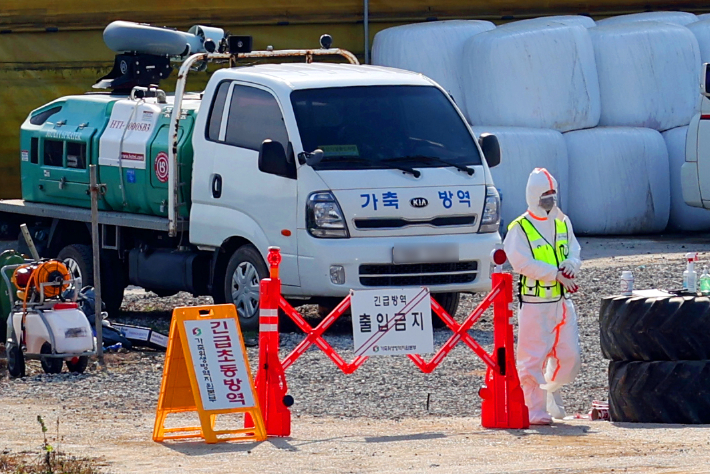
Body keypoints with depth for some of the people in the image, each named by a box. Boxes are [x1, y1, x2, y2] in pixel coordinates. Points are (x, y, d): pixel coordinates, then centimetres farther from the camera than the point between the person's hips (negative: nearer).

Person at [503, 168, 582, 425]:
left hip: (563, 301, 6)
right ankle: (536, 410, 1)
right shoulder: (519, 228, -5)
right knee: (534, 358, -5)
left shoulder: (563, 223, 14)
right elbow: (522, 262, -14)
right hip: (534, 303, -6)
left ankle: (551, 389, 30)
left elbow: (574, 252, 18)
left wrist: (570, 264, -6)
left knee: (569, 355, 4)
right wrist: (557, 274, -18)